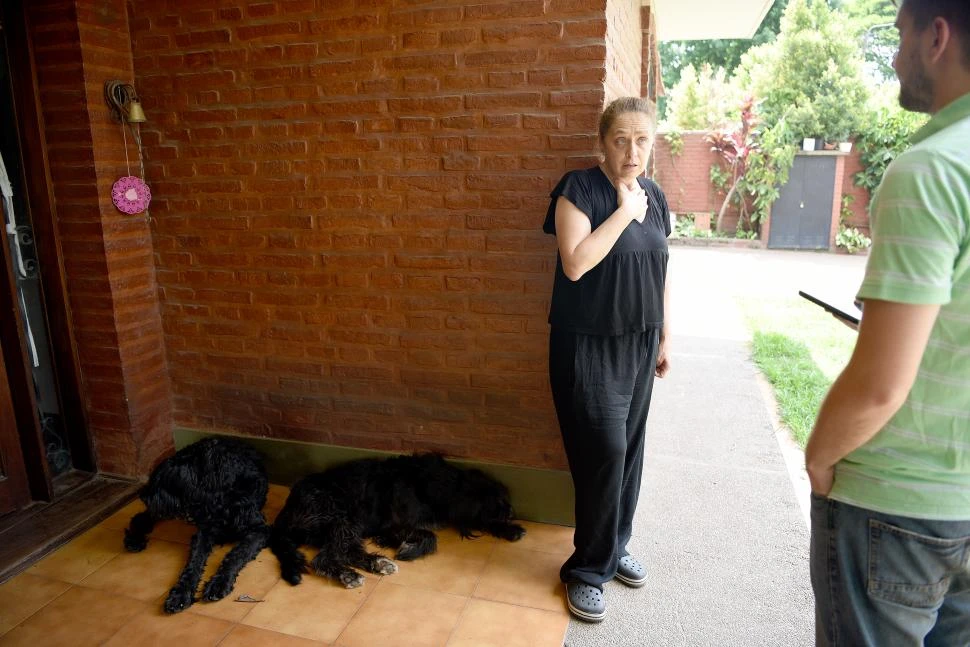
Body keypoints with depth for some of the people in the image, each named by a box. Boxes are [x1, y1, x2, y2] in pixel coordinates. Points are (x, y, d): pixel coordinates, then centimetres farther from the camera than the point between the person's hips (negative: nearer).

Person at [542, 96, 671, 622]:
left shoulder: (654, 196, 8)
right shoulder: (579, 188, -11)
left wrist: (664, 338, 15)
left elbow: (659, 274, 14)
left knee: (629, 450, 13)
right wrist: (624, 211, -19)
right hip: (588, 347, -6)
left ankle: (615, 546, 33)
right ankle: (588, 570, 13)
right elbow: (575, 264, -24)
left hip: (637, 345, 6)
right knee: (605, 452, -6)